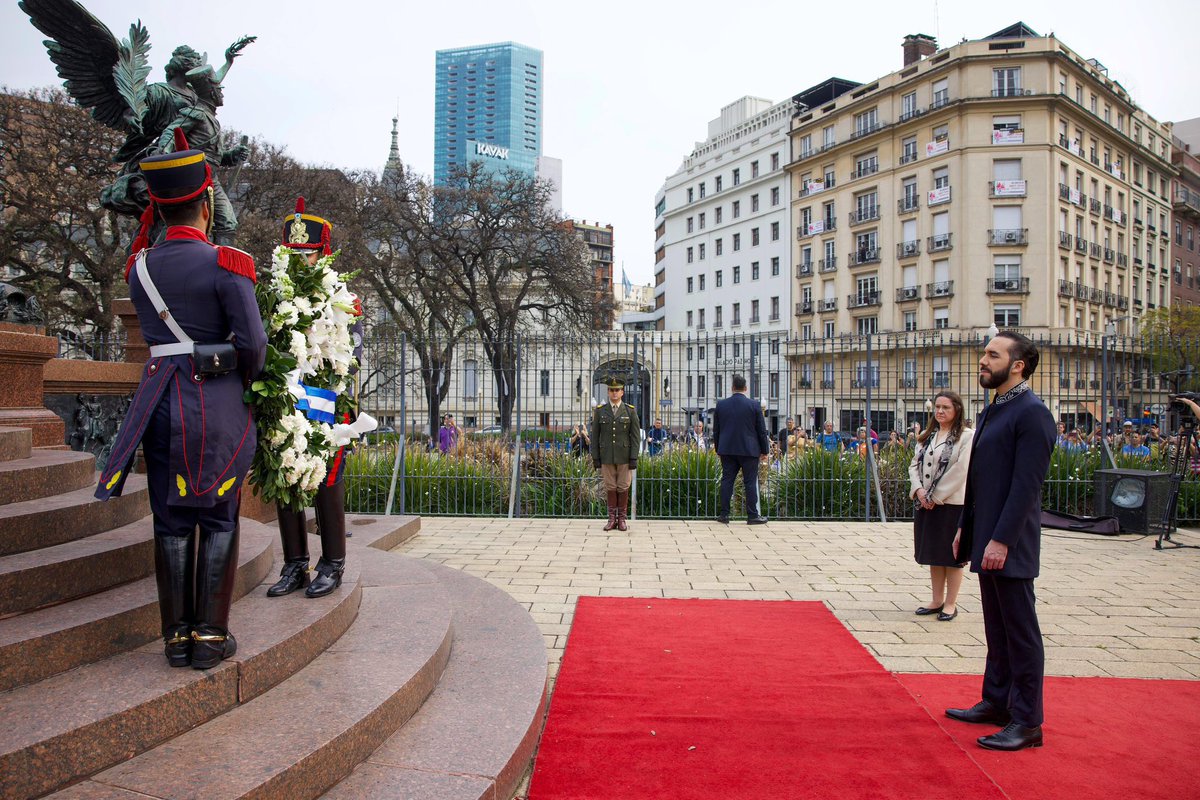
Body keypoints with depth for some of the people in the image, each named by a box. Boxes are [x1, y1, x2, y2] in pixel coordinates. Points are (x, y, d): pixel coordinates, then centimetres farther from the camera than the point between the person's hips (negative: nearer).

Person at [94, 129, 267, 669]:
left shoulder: (140, 267, 7)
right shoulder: (226, 266, -10)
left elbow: (156, 330, 16)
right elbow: (253, 344, -11)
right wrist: (244, 380, 7)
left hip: (160, 400, 4)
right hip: (219, 403, -4)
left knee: (171, 521, 10)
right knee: (218, 519, 5)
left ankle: (177, 637, 16)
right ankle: (210, 638, 9)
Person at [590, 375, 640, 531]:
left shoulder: (630, 411, 0)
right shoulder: (600, 411, 2)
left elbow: (635, 436, -2)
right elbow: (595, 436, 4)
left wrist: (634, 459, -8)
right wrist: (595, 458, -1)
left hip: (624, 457, -1)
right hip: (606, 457, 1)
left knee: (623, 488, 4)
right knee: (610, 488, 6)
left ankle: (622, 518, 13)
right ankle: (612, 518, 14)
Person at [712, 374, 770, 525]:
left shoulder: (721, 405, 2)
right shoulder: (754, 405, -6)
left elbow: (716, 430, 8)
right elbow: (762, 430, -2)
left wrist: (718, 449, 18)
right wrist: (764, 450, 6)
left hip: (727, 450, 3)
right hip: (749, 450, -3)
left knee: (727, 480, 6)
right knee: (750, 482, 2)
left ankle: (724, 514, 8)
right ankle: (752, 516, 3)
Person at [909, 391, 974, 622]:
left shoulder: (966, 436, -8)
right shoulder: (927, 437, 12)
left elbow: (960, 471, -15)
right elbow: (914, 465, 10)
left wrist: (936, 497, -15)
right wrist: (919, 490, -8)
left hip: (952, 504, -6)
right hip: (927, 504, 6)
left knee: (951, 556, 3)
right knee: (933, 554, 12)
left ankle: (951, 603, 13)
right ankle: (937, 601, 23)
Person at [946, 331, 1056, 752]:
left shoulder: (1031, 413, -15)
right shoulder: (993, 410, 14)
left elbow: (1026, 484, -20)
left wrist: (1001, 540, -22)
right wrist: (965, 527, 16)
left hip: (1009, 543, -9)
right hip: (986, 538, 9)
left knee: (1020, 631, 1)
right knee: (997, 628, 18)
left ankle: (1027, 722, 11)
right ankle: (996, 701, 30)